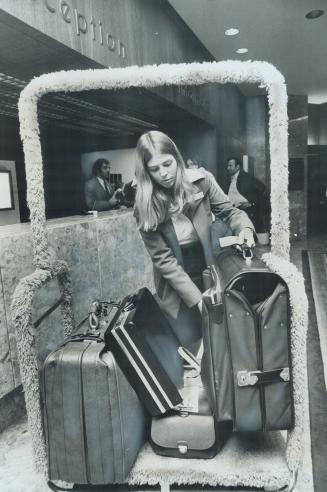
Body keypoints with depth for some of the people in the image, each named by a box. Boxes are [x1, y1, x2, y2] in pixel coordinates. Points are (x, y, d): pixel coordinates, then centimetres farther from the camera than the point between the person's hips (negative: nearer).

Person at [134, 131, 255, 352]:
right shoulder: (145, 207, -16)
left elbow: (229, 211, 0)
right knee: (190, 346, 4)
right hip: (176, 288, -1)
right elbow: (163, 260, -16)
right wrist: (197, 299, -21)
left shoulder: (201, 181, -12)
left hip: (211, 274, 2)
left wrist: (244, 227, -25)